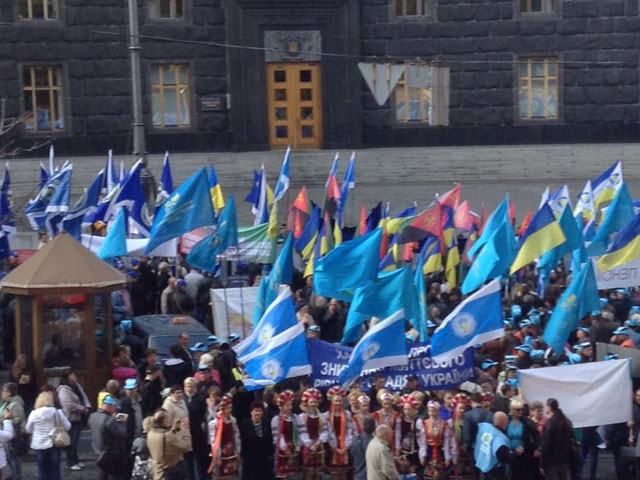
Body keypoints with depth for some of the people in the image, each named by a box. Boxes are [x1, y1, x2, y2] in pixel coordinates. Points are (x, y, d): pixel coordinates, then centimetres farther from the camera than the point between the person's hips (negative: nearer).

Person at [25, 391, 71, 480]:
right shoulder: (56, 412, -9)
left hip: (38, 446, 1)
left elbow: (28, 429, 8)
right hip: (53, 444, -1)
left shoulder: (34, 414, -5)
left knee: (42, 470, 11)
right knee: (54, 469, 9)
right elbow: (67, 427, -2)